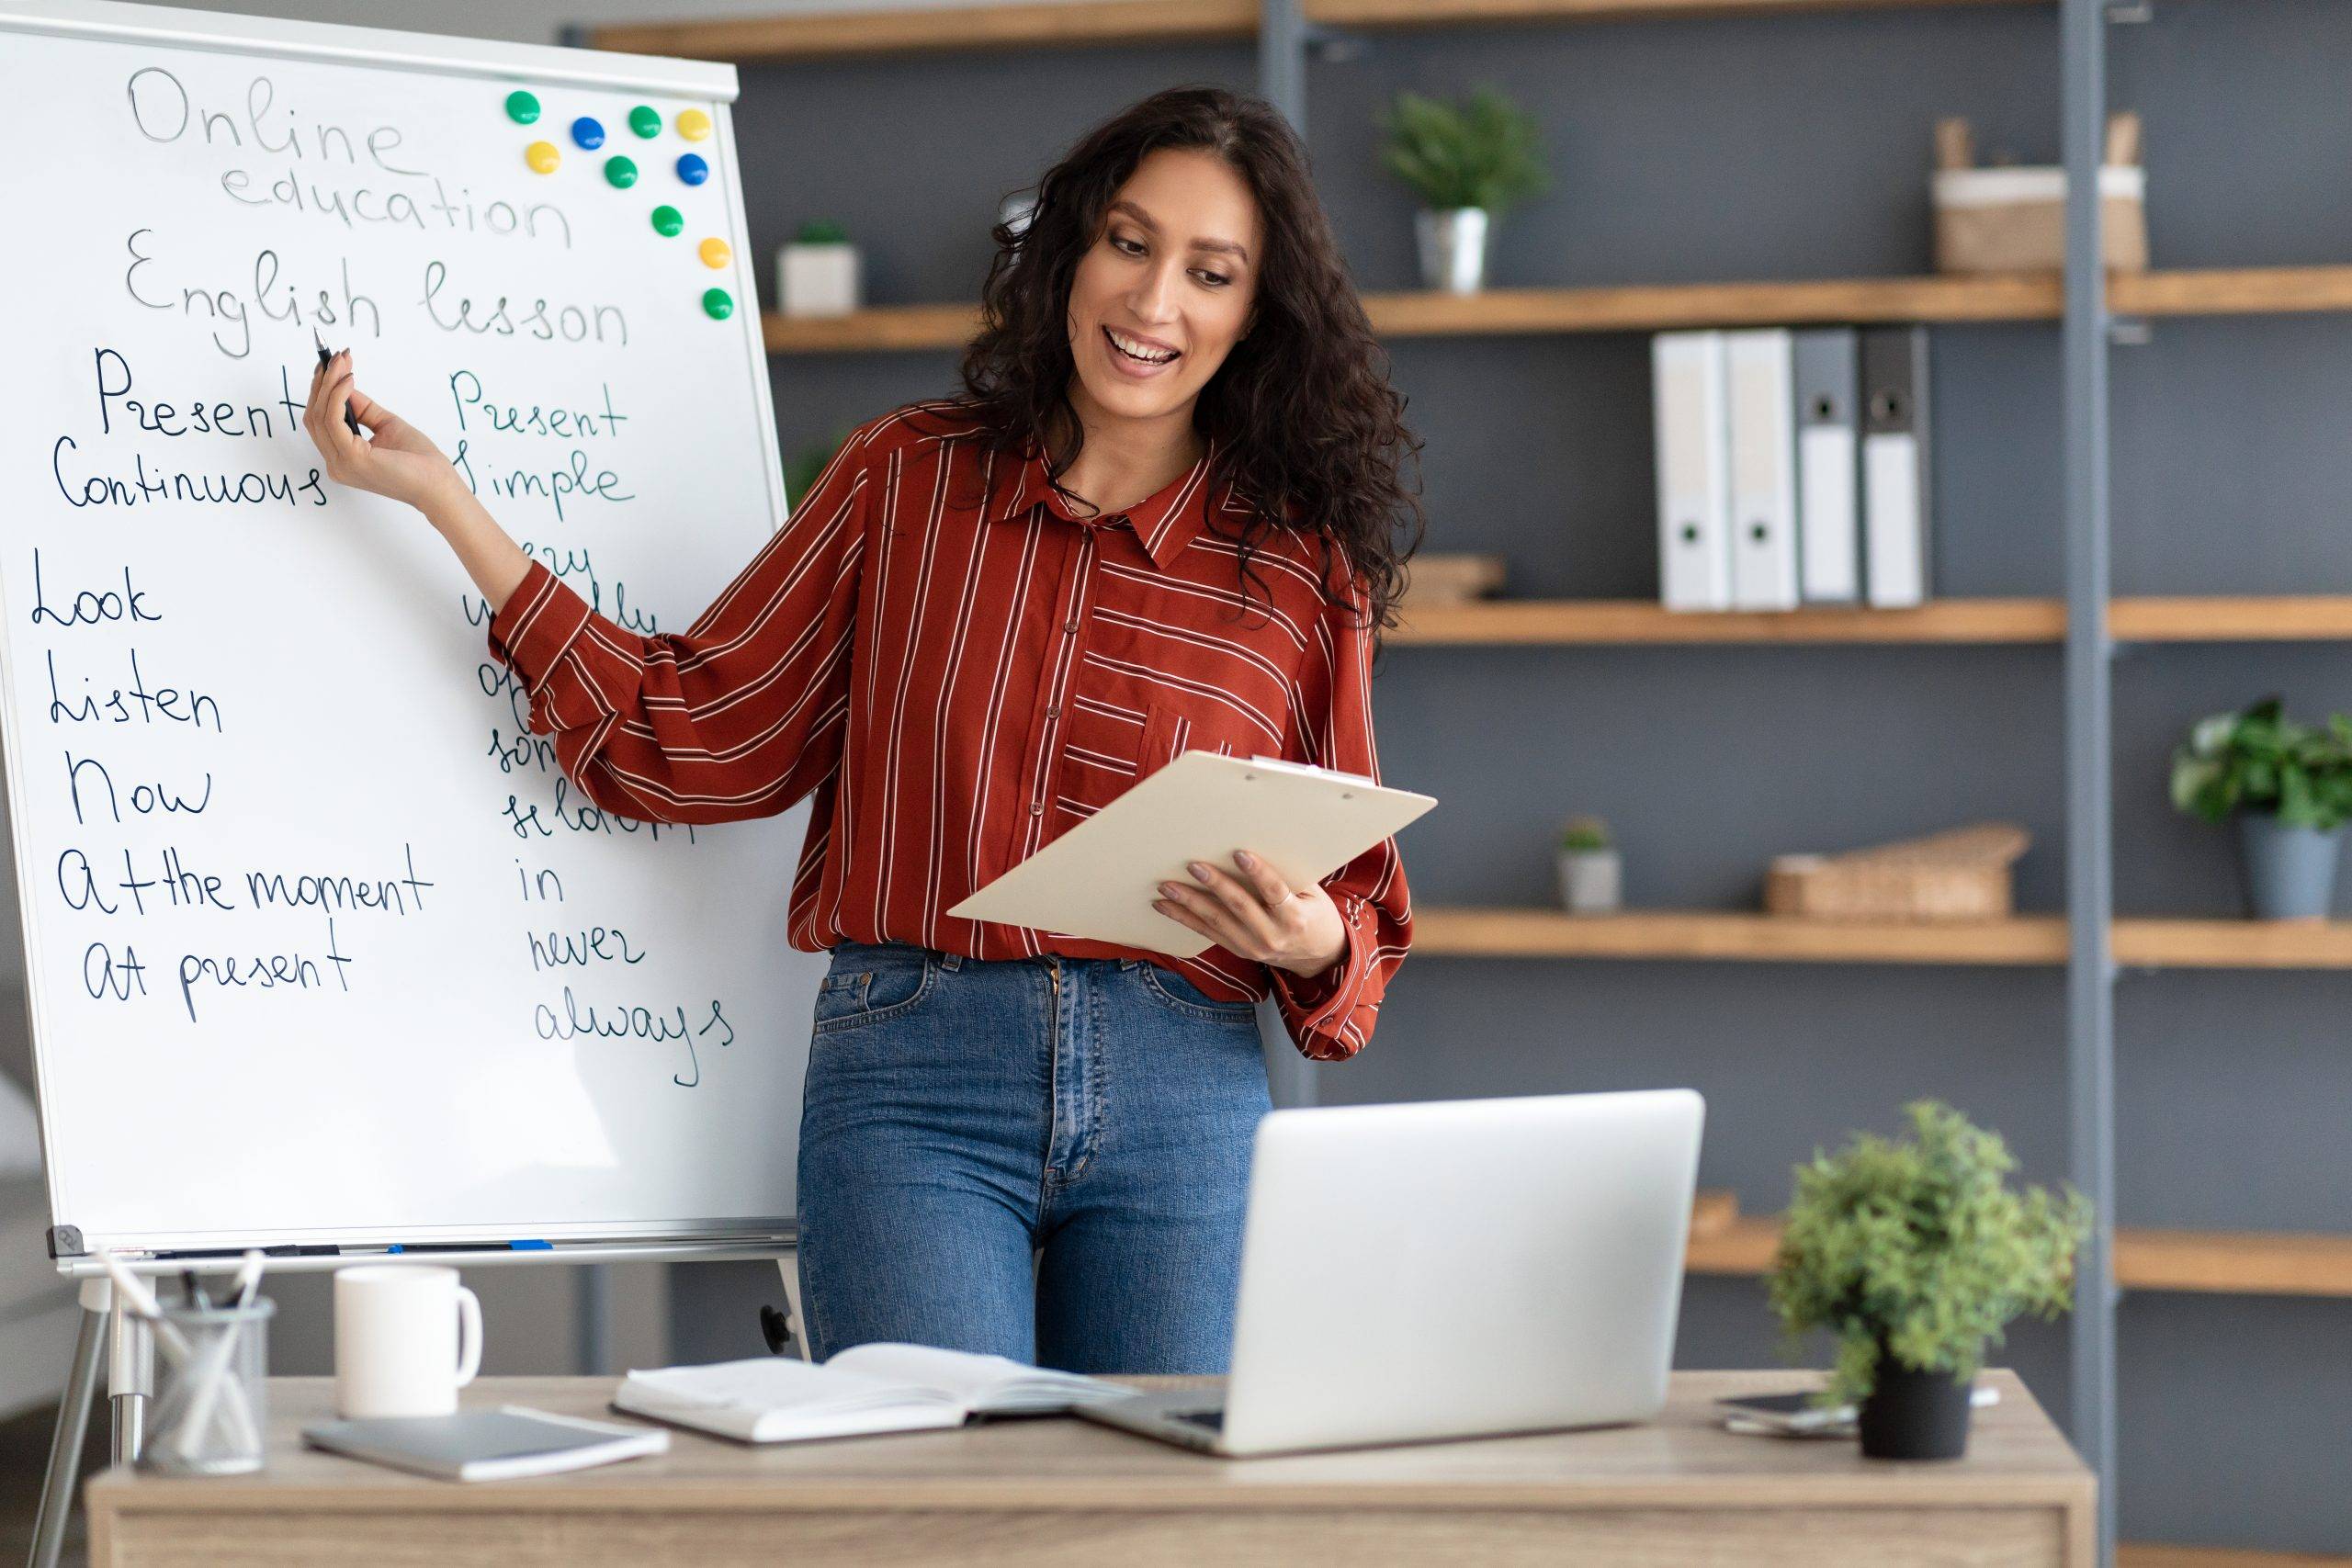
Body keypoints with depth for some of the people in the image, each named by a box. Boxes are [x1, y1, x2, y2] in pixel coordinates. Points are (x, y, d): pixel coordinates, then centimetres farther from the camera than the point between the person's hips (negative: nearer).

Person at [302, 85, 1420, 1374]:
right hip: (911, 1083, -1)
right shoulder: (906, 479, 8)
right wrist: (443, 501, 4)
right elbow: (691, 741, 6)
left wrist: (1311, 940, -13)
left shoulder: (1302, 566, 7)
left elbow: (1353, 885, 12)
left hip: (1182, 1093, 1)